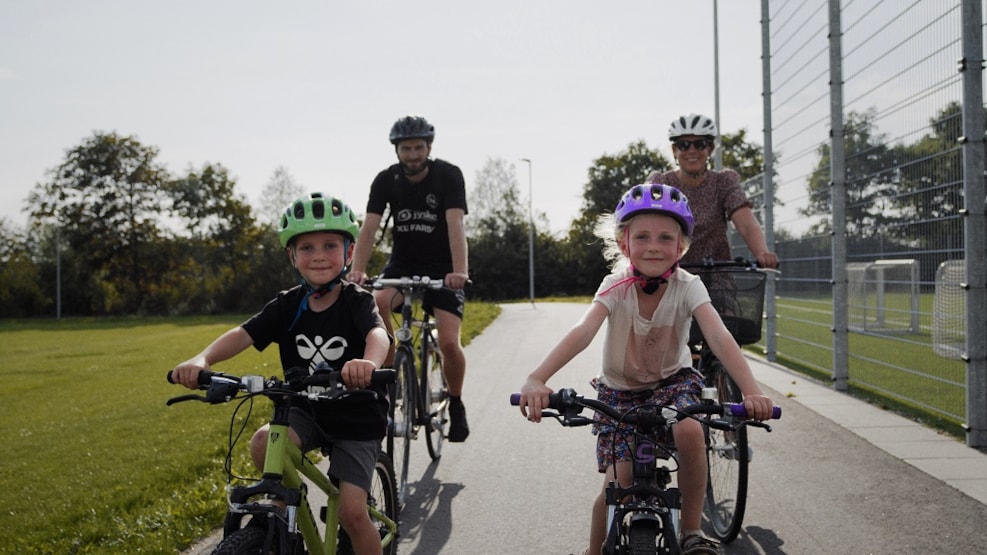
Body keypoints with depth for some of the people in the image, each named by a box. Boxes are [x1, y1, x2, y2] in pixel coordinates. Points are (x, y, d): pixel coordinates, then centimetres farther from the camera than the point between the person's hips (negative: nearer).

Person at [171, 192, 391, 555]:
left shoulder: (357, 301, -16)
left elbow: (378, 334, -37)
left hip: (357, 419, -3)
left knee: (351, 512, -12)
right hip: (307, 410, 3)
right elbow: (244, 333, -18)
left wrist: (369, 363, -62)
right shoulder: (288, 305, -6)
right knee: (263, 444, -26)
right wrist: (203, 359, -39)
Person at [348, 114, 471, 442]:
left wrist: (460, 270, -41)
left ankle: (456, 404, 11)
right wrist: (358, 270, -34)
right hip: (402, 264, 2)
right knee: (376, 304, -30)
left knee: (449, 342, -17)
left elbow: (455, 224, -27)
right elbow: (369, 227, -17)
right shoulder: (386, 180, -7)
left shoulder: (448, 175, -14)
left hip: (442, 269, -2)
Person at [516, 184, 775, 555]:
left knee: (689, 431, -32)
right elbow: (582, 332, -35)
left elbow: (719, 337, -32)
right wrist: (536, 379, -51)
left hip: (674, 381, 0)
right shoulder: (615, 287, -19)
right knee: (617, 483, -11)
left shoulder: (688, 287, -18)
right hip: (619, 389, 0)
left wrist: (751, 391, -49)